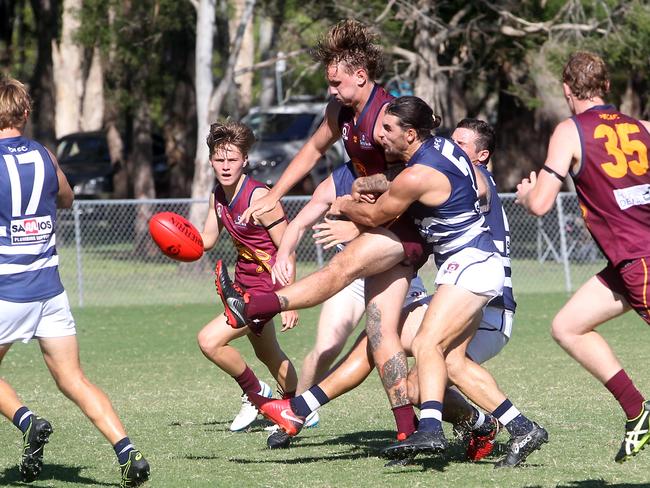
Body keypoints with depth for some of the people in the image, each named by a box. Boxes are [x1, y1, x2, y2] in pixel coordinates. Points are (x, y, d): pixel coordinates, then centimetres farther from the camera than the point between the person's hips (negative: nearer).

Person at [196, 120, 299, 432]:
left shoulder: (258, 197, -24)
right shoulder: (218, 195, 0)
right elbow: (206, 240, 10)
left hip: (267, 287, -9)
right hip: (245, 282, 9)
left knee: (210, 340, -18)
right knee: (268, 355, 26)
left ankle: (255, 393, 4)